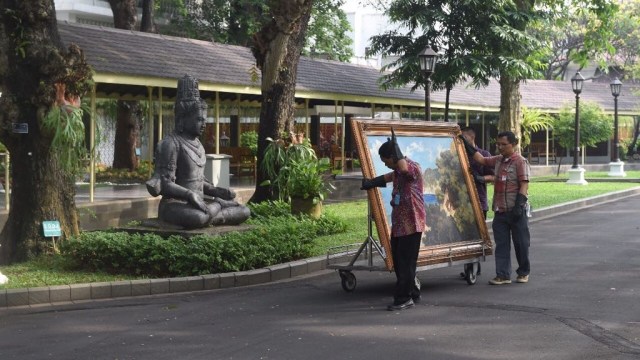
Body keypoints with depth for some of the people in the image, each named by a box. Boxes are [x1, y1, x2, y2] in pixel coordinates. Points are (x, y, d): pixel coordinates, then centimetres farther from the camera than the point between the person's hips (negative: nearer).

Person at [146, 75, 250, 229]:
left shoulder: (196, 144, 15)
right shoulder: (170, 144, -12)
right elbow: (165, 185, -19)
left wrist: (218, 191, 3)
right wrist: (190, 195, -33)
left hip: (197, 204, 8)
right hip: (174, 205, -8)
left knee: (244, 211, -2)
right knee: (198, 219, -40)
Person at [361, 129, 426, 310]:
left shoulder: (413, 167, -13)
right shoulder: (398, 170, 15)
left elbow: (403, 168, -38)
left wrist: (395, 146, -26)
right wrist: (373, 182, 30)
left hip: (411, 223, -9)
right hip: (398, 223, 9)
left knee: (406, 262, -6)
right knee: (398, 261, 12)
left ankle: (403, 298, 0)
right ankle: (413, 293, 24)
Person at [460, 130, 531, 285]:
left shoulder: (520, 162, -8)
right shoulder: (498, 160, 13)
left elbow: (524, 185, -13)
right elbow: (480, 159, 19)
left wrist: (519, 205, -20)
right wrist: (466, 144, 16)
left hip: (516, 210, -6)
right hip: (500, 210, 6)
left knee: (521, 243, 5)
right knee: (501, 244, 4)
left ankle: (523, 272, 19)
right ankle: (503, 275, 6)